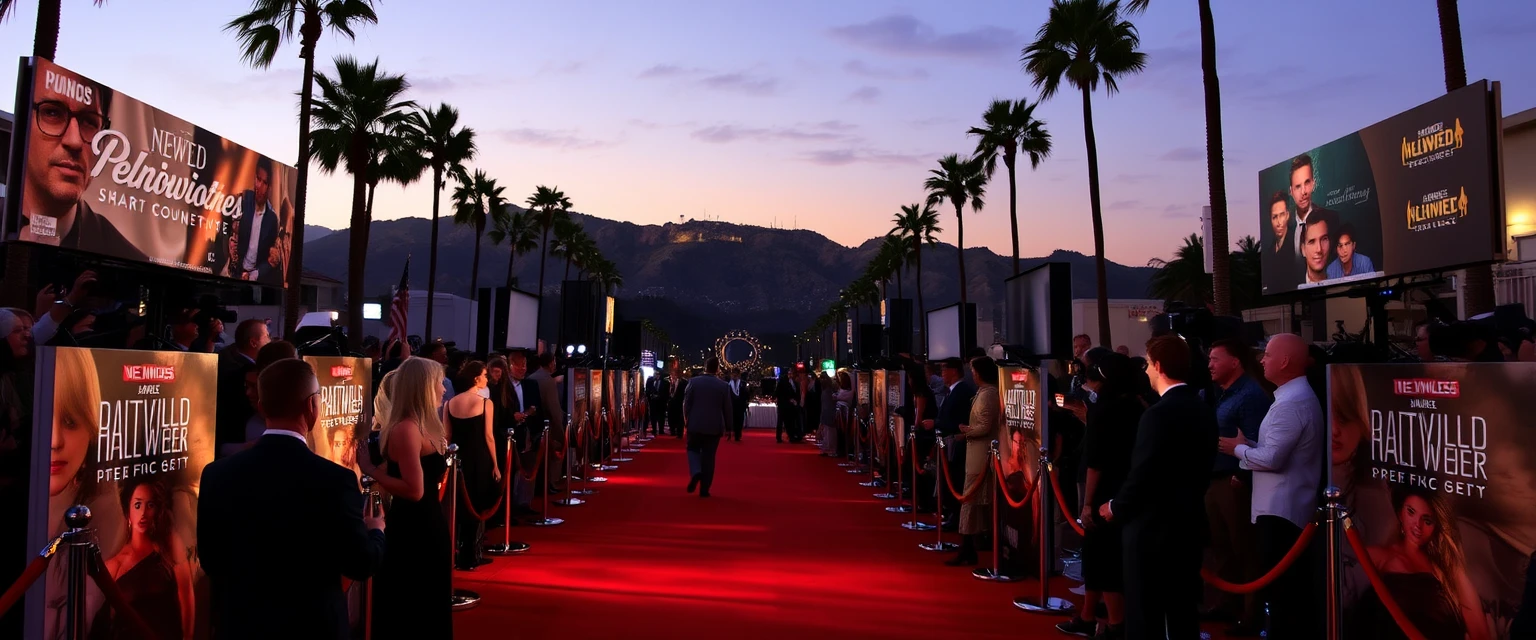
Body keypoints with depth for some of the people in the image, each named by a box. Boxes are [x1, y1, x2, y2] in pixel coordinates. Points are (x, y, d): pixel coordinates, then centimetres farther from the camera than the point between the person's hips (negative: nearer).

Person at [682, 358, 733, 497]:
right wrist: (728, 426, 10)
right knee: (708, 456, 7)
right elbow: (727, 408, -1)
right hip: (714, 426, 0)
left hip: (695, 424, 0)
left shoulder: (693, 382, -4)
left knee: (693, 449, 17)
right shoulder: (724, 385, -4)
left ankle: (695, 472, -11)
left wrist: (686, 420, 13)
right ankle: (704, 489, 8)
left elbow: (686, 403, -1)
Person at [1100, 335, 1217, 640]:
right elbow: (1202, 468, 13)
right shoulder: (1203, 409, 6)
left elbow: (1141, 474, -19)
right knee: (1184, 615, 16)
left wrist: (1115, 507, -3)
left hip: (1151, 528, -8)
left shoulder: (1158, 414, -21)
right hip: (1189, 524, 8)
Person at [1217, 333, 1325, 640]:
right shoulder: (1298, 395, 14)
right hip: (1289, 505, 10)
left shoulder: (1291, 403, -21)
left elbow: (1271, 459, -23)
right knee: (1295, 587, 18)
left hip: (1280, 509, -10)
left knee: (1281, 589, -2)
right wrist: (1248, 445, 5)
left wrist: (1238, 448, -7)